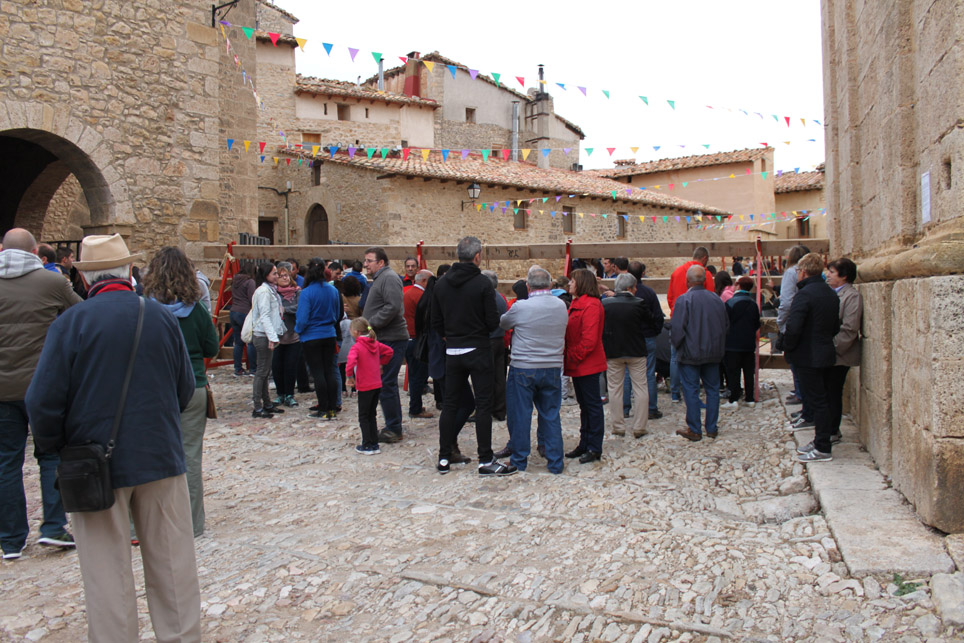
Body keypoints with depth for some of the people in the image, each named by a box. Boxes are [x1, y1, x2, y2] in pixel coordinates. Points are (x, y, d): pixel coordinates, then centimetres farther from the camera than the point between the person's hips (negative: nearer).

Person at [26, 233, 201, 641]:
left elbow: (43, 401, -12)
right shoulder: (161, 316, -1)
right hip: (161, 456, 3)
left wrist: (54, 447, 6)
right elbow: (186, 388, 6)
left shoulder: (71, 323, -11)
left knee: (108, 573, 10)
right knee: (170, 562, 14)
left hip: (97, 465, -2)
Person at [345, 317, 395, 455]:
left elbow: (351, 362, -31)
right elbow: (389, 351, 14)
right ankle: (374, 444, 19)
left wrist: (350, 377, -18)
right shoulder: (375, 344, 6)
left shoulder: (356, 347, -15)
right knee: (372, 415, 17)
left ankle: (367, 446, 5)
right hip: (377, 385, 7)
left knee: (363, 417, 5)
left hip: (365, 387, -7)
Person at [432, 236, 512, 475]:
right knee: (483, 405, 0)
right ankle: (486, 460, 3)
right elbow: (492, 321, -12)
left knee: (450, 404, 12)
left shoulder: (441, 284, 4)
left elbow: (436, 321, 7)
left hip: (452, 352, 5)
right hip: (478, 350, -5)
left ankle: (444, 458, 17)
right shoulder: (483, 283, -11)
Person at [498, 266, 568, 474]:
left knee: (520, 414, 8)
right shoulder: (561, 306, 0)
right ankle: (555, 462, 16)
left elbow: (503, 323, 5)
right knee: (551, 415, 12)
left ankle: (519, 460, 17)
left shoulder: (521, 307, -12)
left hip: (523, 369, -4)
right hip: (552, 368, 4)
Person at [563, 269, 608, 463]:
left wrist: (575, 357, -16)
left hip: (587, 365, -10)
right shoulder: (576, 304, 16)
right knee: (584, 405, 16)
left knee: (593, 404, -2)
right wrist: (569, 358, 8)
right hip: (578, 365, 10)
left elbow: (589, 339, -22)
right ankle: (584, 444, 25)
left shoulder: (591, 305, -16)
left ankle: (595, 449, 5)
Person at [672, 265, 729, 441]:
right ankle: (712, 428, 19)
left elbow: (677, 329, -17)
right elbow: (726, 326, 12)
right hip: (714, 353, 5)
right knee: (713, 389, 13)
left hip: (690, 354, -5)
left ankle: (694, 430, 7)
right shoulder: (716, 299, 3)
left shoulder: (684, 300, -14)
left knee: (691, 391, 2)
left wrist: (676, 345, 1)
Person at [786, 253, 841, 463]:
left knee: (817, 402, -3)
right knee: (821, 400, 16)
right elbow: (836, 327, 15)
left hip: (808, 357, -8)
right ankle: (821, 441, 25)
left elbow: (793, 327, -25)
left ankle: (823, 449, 3)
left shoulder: (805, 294, -18)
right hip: (827, 355, 8)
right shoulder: (832, 294, 9)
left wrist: (788, 346, -9)